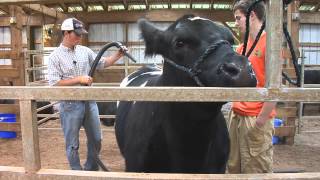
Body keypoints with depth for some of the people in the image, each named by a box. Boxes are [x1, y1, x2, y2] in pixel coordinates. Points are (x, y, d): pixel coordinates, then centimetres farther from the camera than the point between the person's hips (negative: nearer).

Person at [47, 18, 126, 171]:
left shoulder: (85, 51, 5)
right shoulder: (55, 57, -9)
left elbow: (102, 63, 13)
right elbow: (54, 83, -15)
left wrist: (118, 55, 0)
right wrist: (79, 79, -19)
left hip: (89, 102, 5)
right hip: (70, 105, -5)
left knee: (96, 139, 15)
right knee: (72, 144, 9)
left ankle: (91, 169, 36)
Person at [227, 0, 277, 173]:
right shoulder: (242, 46, 13)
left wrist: (261, 121, -16)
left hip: (256, 119, -8)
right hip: (236, 115, 8)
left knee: (256, 171, 3)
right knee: (233, 167, 16)